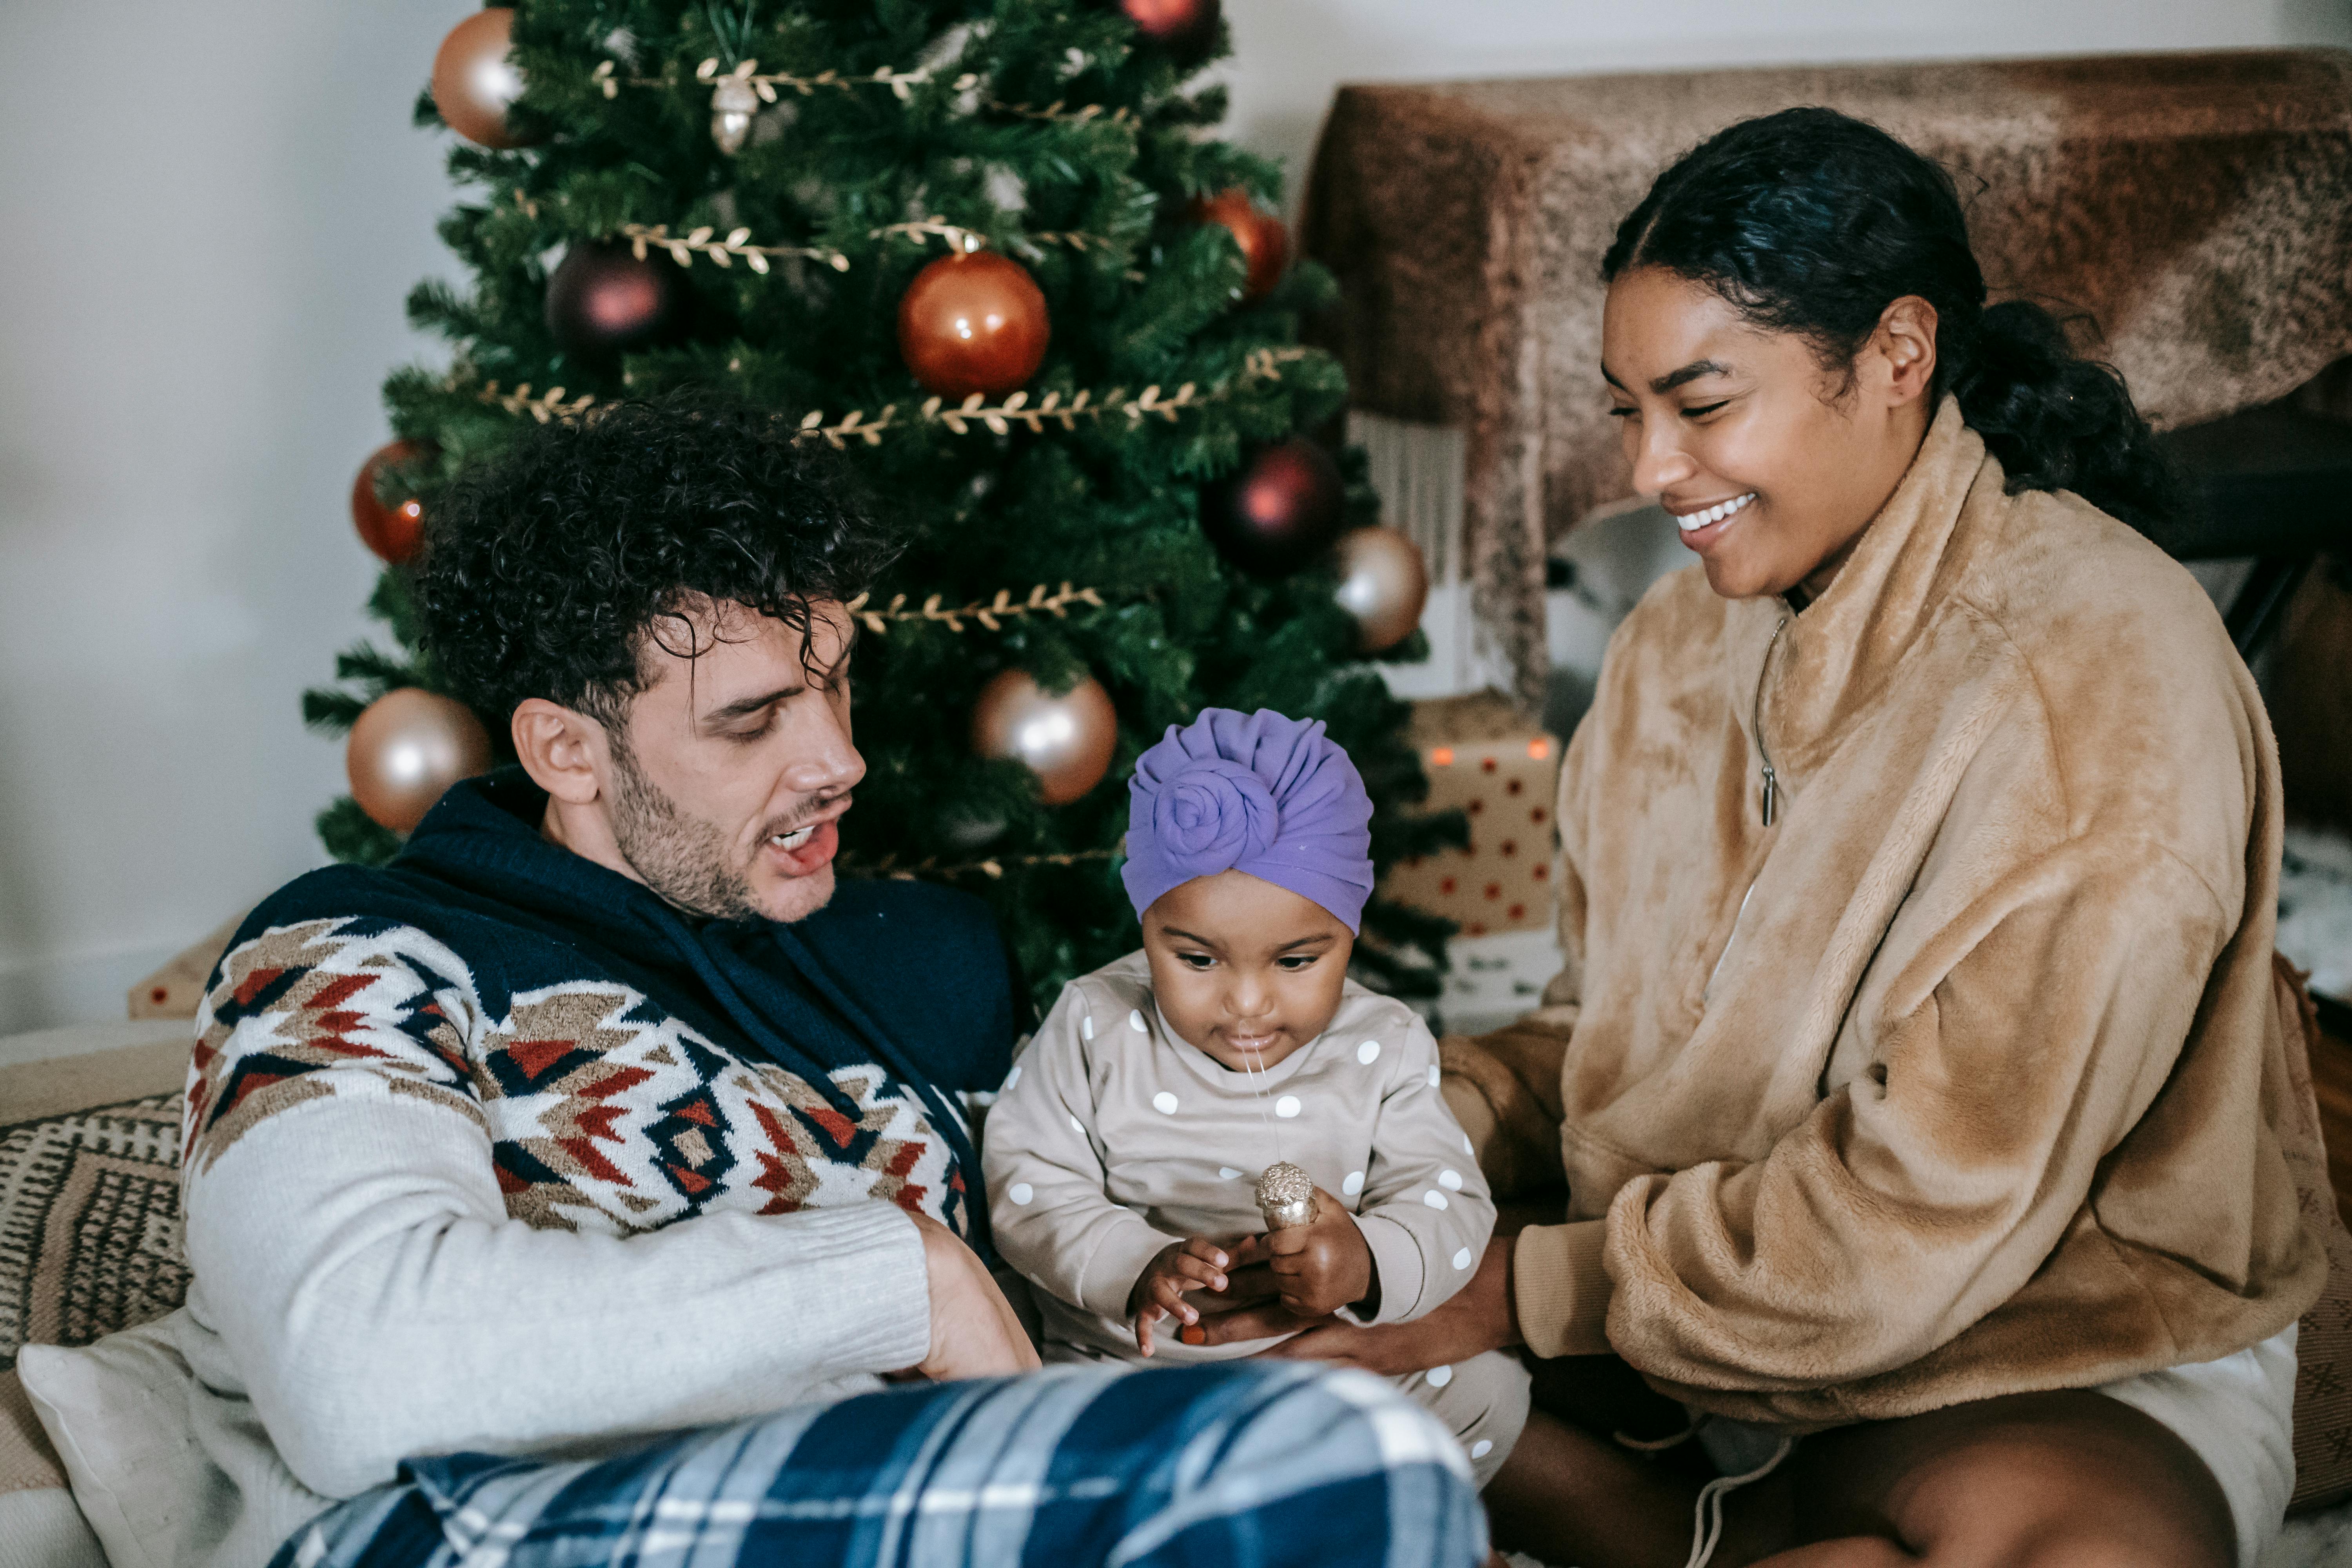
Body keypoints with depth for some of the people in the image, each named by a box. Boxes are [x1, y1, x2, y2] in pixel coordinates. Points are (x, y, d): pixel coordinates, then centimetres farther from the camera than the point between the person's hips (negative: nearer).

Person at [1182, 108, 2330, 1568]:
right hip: (1722, 1307, 7)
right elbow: (1616, 1019, 8)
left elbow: (1930, 1220, -22)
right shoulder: (1691, 631, 3)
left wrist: (1533, 1290, -17)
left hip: (2069, 1368, -6)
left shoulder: (2101, 674, -21)